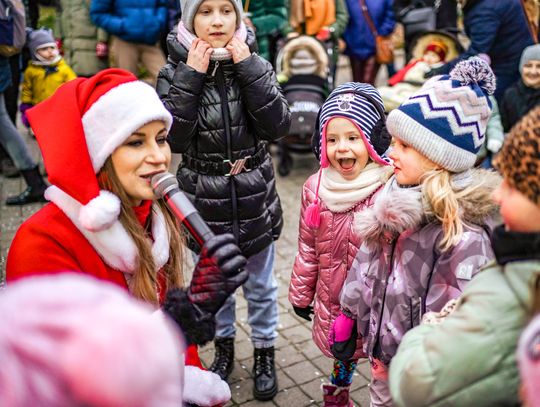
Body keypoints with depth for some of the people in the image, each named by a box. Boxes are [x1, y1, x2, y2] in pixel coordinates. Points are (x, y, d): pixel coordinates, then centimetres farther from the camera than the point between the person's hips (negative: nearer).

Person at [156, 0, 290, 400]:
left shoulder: (255, 64, -4)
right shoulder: (176, 70, -6)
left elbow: (277, 125, -16)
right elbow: (173, 137, -18)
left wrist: (247, 65, -19)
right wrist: (192, 75, -22)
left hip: (254, 197, 0)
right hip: (205, 199, 0)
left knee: (261, 285, 15)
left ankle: (265, 353, 37)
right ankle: (224, 346, 42)